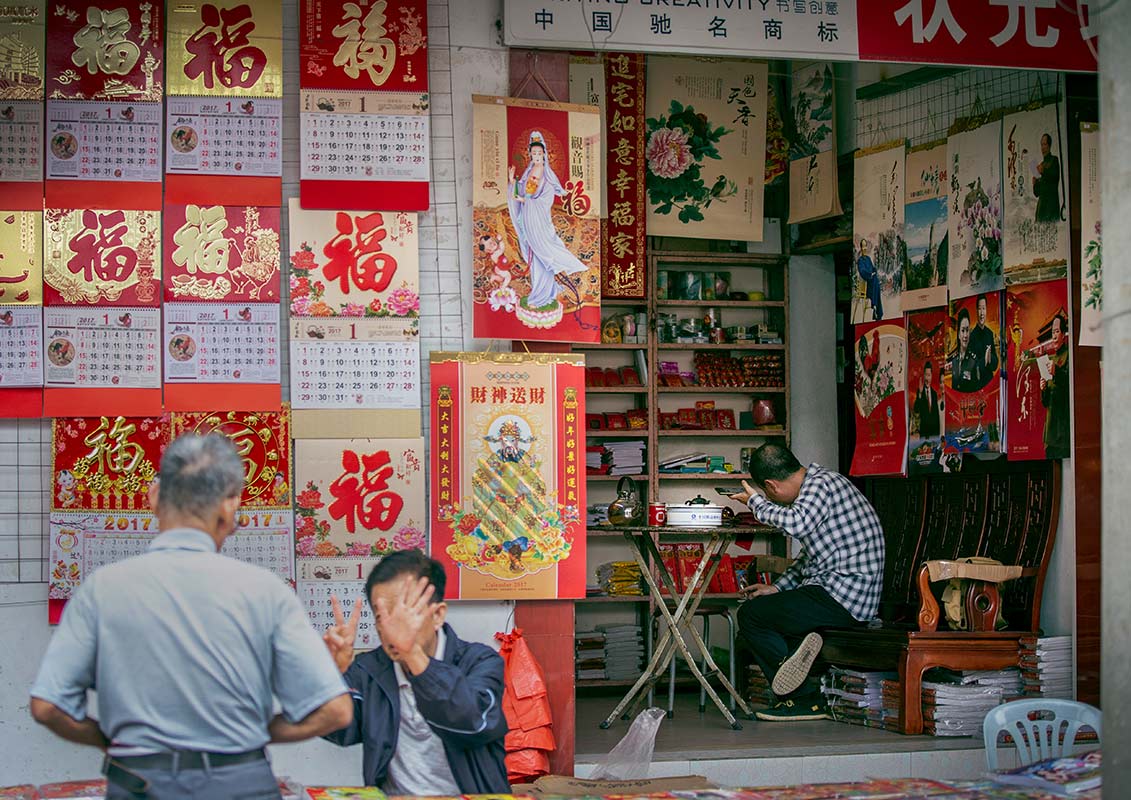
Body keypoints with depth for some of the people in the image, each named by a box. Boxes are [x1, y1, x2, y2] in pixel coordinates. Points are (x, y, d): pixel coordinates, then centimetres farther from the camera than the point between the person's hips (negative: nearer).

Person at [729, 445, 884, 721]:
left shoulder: (820, 483, -12)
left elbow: (797, 523, -33)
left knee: (749, 614, -6)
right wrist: (777, 588, 17)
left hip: (842, 595, -11)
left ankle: (805, 698, -6)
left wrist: (756, 501, -16)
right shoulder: (818, 483, 19)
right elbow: (810, 555, 26)